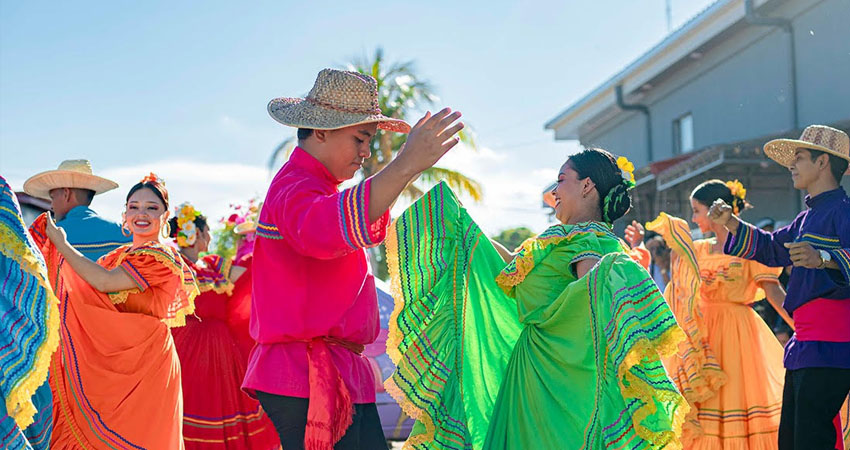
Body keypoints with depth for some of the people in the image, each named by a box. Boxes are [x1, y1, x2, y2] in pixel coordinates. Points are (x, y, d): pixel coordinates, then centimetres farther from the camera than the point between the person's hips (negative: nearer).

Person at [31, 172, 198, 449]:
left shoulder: (162, 257, -11)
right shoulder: (121, 255, 15)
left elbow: (105, 281, -20)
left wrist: (62, 244, -11)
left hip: (144, 363, -8)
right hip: (113, 362, 8)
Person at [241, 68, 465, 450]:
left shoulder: (316, 186, 22)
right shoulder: (296, 188, -14)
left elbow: (369, 230, 40)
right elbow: (322, 231, -40)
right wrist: (405, 166, -47)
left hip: (342, 374, 11)